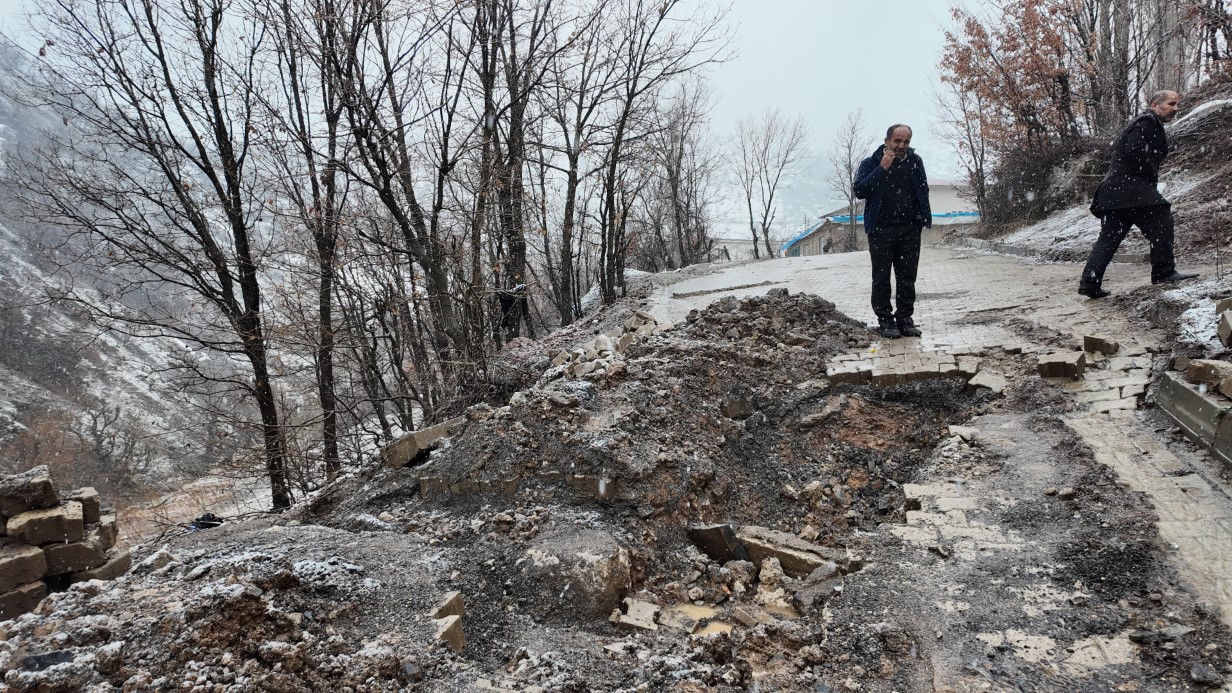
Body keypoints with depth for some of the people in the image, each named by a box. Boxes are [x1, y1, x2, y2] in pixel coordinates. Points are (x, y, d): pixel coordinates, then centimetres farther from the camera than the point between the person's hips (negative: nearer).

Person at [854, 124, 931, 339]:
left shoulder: (915, 162, 7)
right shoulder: (871, 163, -2)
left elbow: (923, 191, 15)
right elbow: (859, 190, -15)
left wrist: (924, 218, 5)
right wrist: (882, 169, -19)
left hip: (910, 230, 3)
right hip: (881, 230, -3)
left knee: (907, 277, 6)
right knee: (882, 277, 1)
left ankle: (904, 318, 14)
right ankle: (885, 320, 8)